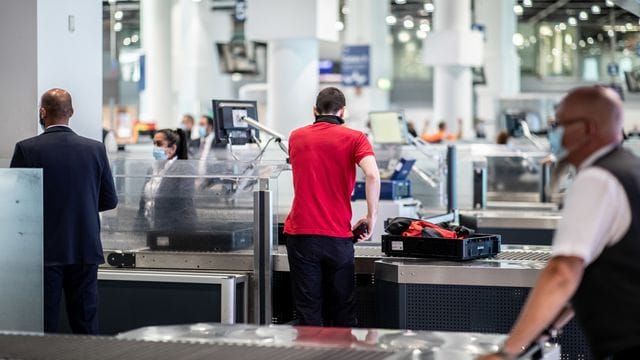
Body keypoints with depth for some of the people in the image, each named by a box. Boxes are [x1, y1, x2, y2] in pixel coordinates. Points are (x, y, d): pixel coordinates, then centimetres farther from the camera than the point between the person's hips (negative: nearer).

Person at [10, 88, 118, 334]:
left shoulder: (26, 149, -8)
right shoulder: (95, 149, 0)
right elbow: (110, 200, 5)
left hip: (44, 250, -2)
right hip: (85, 249, 3)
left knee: (44, 325, 4)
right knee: (86, 324, 8)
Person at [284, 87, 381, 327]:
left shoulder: (296, 137, 12)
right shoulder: (354, 138, 0)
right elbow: (372, 175, -17)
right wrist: (371, 216, -7)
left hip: (301, 233, 2)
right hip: (338, 235, -2)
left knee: (308, 311, 3)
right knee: (342, 311, 10)